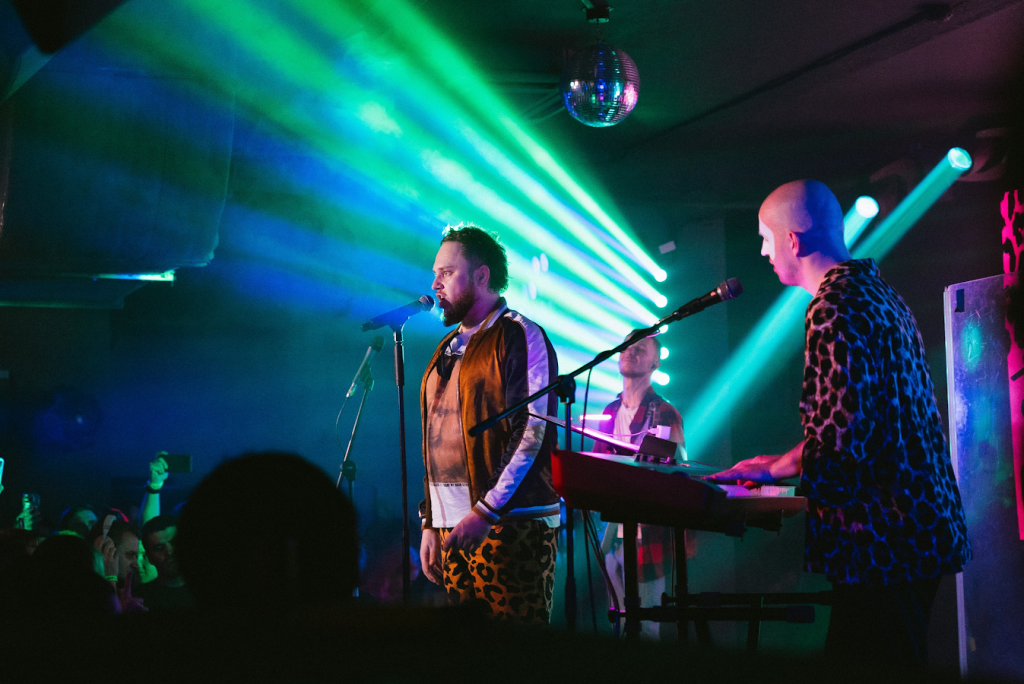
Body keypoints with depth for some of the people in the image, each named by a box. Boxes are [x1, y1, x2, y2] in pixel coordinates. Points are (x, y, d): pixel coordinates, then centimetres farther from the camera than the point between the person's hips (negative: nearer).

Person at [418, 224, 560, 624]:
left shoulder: (519, 337, -4)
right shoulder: (448, 350, 21)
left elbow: (532, 434, -13)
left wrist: (485, 513, -19)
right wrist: (430, 524, 17)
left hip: (510, 523, -7)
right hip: (453, 525, 8)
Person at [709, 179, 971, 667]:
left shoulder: (835, 308, -14)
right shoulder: (879, 294, 18)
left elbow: (839, 439, -22)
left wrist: (773, 469, -7)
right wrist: (787, 461, 27)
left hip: (881, 540, -10)